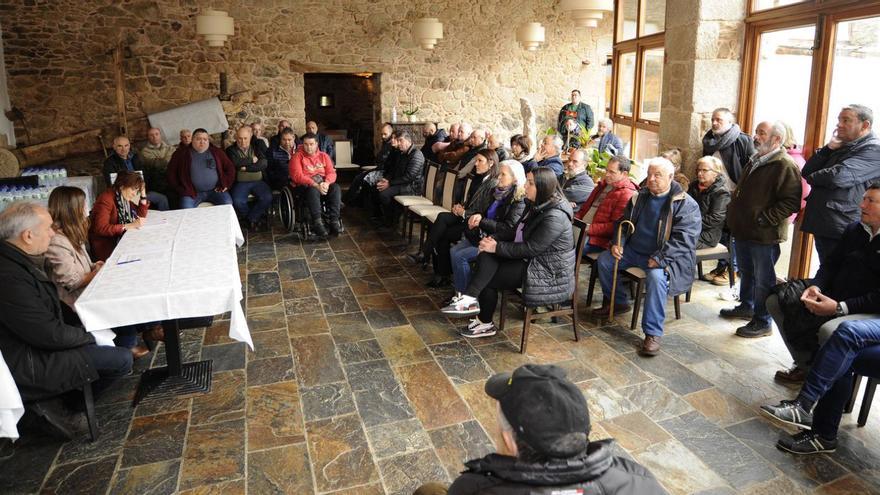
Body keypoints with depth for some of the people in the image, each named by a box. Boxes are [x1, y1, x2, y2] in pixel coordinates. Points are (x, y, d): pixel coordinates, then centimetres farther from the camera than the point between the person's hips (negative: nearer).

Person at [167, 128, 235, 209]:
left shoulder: (216, 152, 9)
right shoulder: (181, 153, 7)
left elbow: (230, 167, 11)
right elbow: (171, 172, 9)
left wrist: (226, 184, 1)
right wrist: (180, 189, 1)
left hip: (215, 190, 1)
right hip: (193, 192, -1)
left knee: (228, 204, -24)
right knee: (186, 208, -28)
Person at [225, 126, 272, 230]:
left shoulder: (256, 148, 12)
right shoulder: (231, 150, 8)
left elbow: (264, 164, -5)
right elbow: (235, 163, -13)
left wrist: (246, 168, -10)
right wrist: (252, 160, -5)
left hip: (258, 181, 1)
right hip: (240, 182, -1)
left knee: (267, 198, -26)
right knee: (237, 202, -29)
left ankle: (251, 217, -1)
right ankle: (256, 216, 2)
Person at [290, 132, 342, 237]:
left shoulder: (324, 156, 15)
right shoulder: (297, 156, 3)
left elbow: (331, 173, 6)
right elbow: (297, 176, -10)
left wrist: (326, 183, -18)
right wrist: (315, 185, -23)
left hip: (323, 184, 3)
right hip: (305, 186, -3)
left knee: (335, 188, -27)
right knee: (313, 190, -37)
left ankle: (334, 221, -33)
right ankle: (317, 223, -39)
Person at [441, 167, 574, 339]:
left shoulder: (555, 216, -24)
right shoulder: (537, 206, 6)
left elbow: (531, 249, -25)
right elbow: (516, 231, 11)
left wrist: (497, 247, -20)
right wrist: (493, 238, -6)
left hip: (548, 272, -9)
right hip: (531, 260, 9)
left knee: (488, 278, -11)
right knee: (486, 257, -12)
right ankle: (470, 299, -15)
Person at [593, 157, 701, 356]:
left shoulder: (686, 204, -10)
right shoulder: (641, 197, 9)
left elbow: (683, 239, -19)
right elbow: (624, 222, 19)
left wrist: (659, 258, -30)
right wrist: (617, 243, 0)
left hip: (664, 257, -7)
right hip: (634, 250, 7)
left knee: (656, 276, -36)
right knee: (603, 261, -3)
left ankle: (653, 334, -26)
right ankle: (617, 302, 21)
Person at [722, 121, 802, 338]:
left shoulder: (785, 166, -16)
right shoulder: (755, 161, 14)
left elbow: (791, 202, -22)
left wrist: (763, 219, -23)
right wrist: (733, 210, 15)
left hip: (765, 235, -9)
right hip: (744, 231, 9)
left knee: (763, 279, 2)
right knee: (746, 272, 23)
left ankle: (762, 322, 14)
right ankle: (746, 307, 41)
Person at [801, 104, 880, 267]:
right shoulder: (841, 147, 17)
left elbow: (838, 176, -23)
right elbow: (807, 171, 11)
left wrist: (813, 178, -2)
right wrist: (829, 148, -1)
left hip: (842, 231, -8)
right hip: (822, 226, 8)